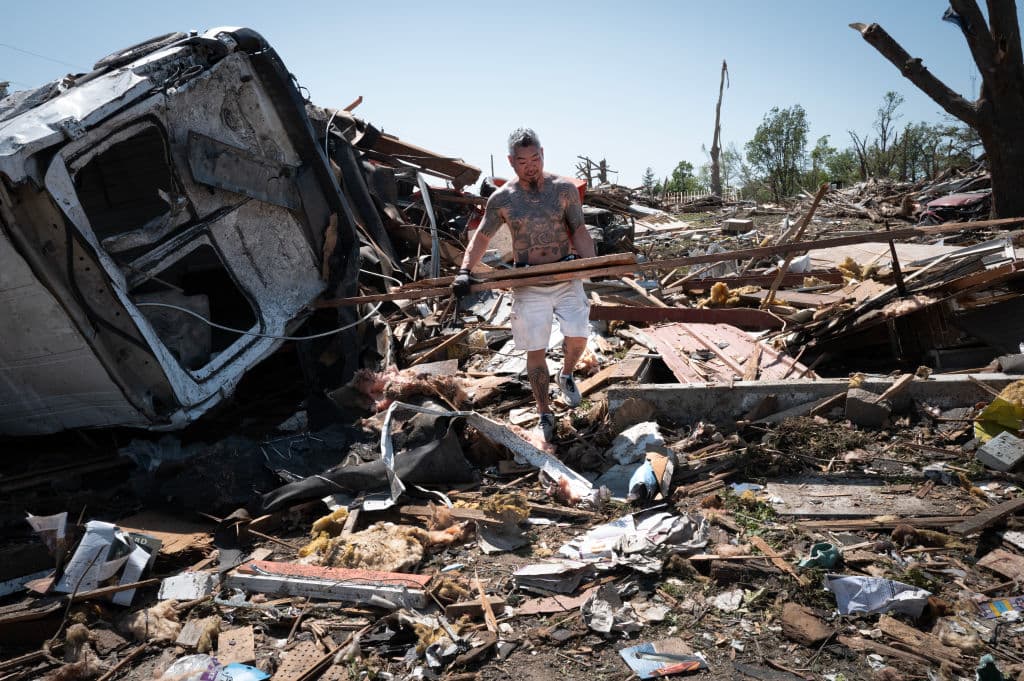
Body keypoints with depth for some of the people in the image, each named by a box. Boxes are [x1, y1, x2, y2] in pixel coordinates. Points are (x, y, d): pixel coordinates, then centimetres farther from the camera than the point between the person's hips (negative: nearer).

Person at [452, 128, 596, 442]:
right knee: (535, 351, 2)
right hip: (528, 285, 0)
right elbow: (481, 237, 6)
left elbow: (579, 231, 0)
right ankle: (544, 415, 18)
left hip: (565, 277, 0)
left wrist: (590, 263, -17)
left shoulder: (564, 189, -3)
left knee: (578, 336, -10)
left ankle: (566, 375, 26)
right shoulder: (502, 199, -2)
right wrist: (465, 270, -8)